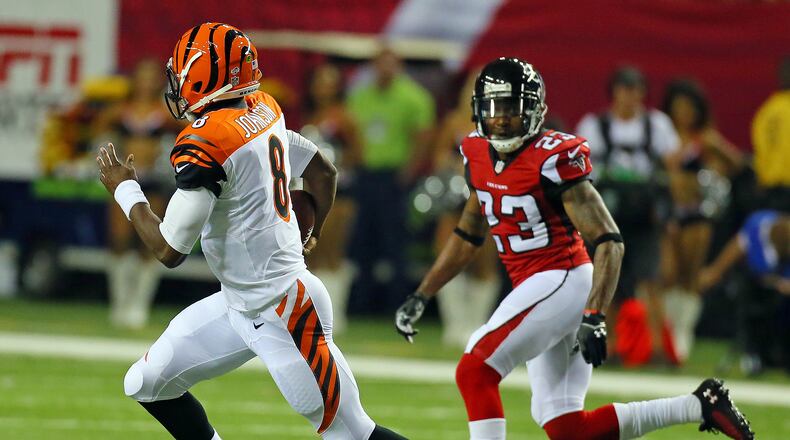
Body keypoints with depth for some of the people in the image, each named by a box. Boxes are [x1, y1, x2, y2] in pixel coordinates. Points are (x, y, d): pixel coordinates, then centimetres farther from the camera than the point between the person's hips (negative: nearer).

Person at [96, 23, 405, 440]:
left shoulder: (204, 143, -23)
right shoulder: (264, 111, 3)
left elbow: (169, 250, -20)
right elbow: (323, 171, 18)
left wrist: (125, 190, -5)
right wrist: (313, 235, 35)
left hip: (282, 312, -9)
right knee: (146, 384, 10)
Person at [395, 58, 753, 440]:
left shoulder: (553, 160, -16)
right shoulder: (479, 156, 8)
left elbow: (609, 242, -19)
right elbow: (467, 237, 23)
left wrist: (594, 318, -28)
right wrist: (420, 296, 19)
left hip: (562, 280, -8)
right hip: (533, 287, 8)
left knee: (473, 371, -17)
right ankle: (700, 405, 12)